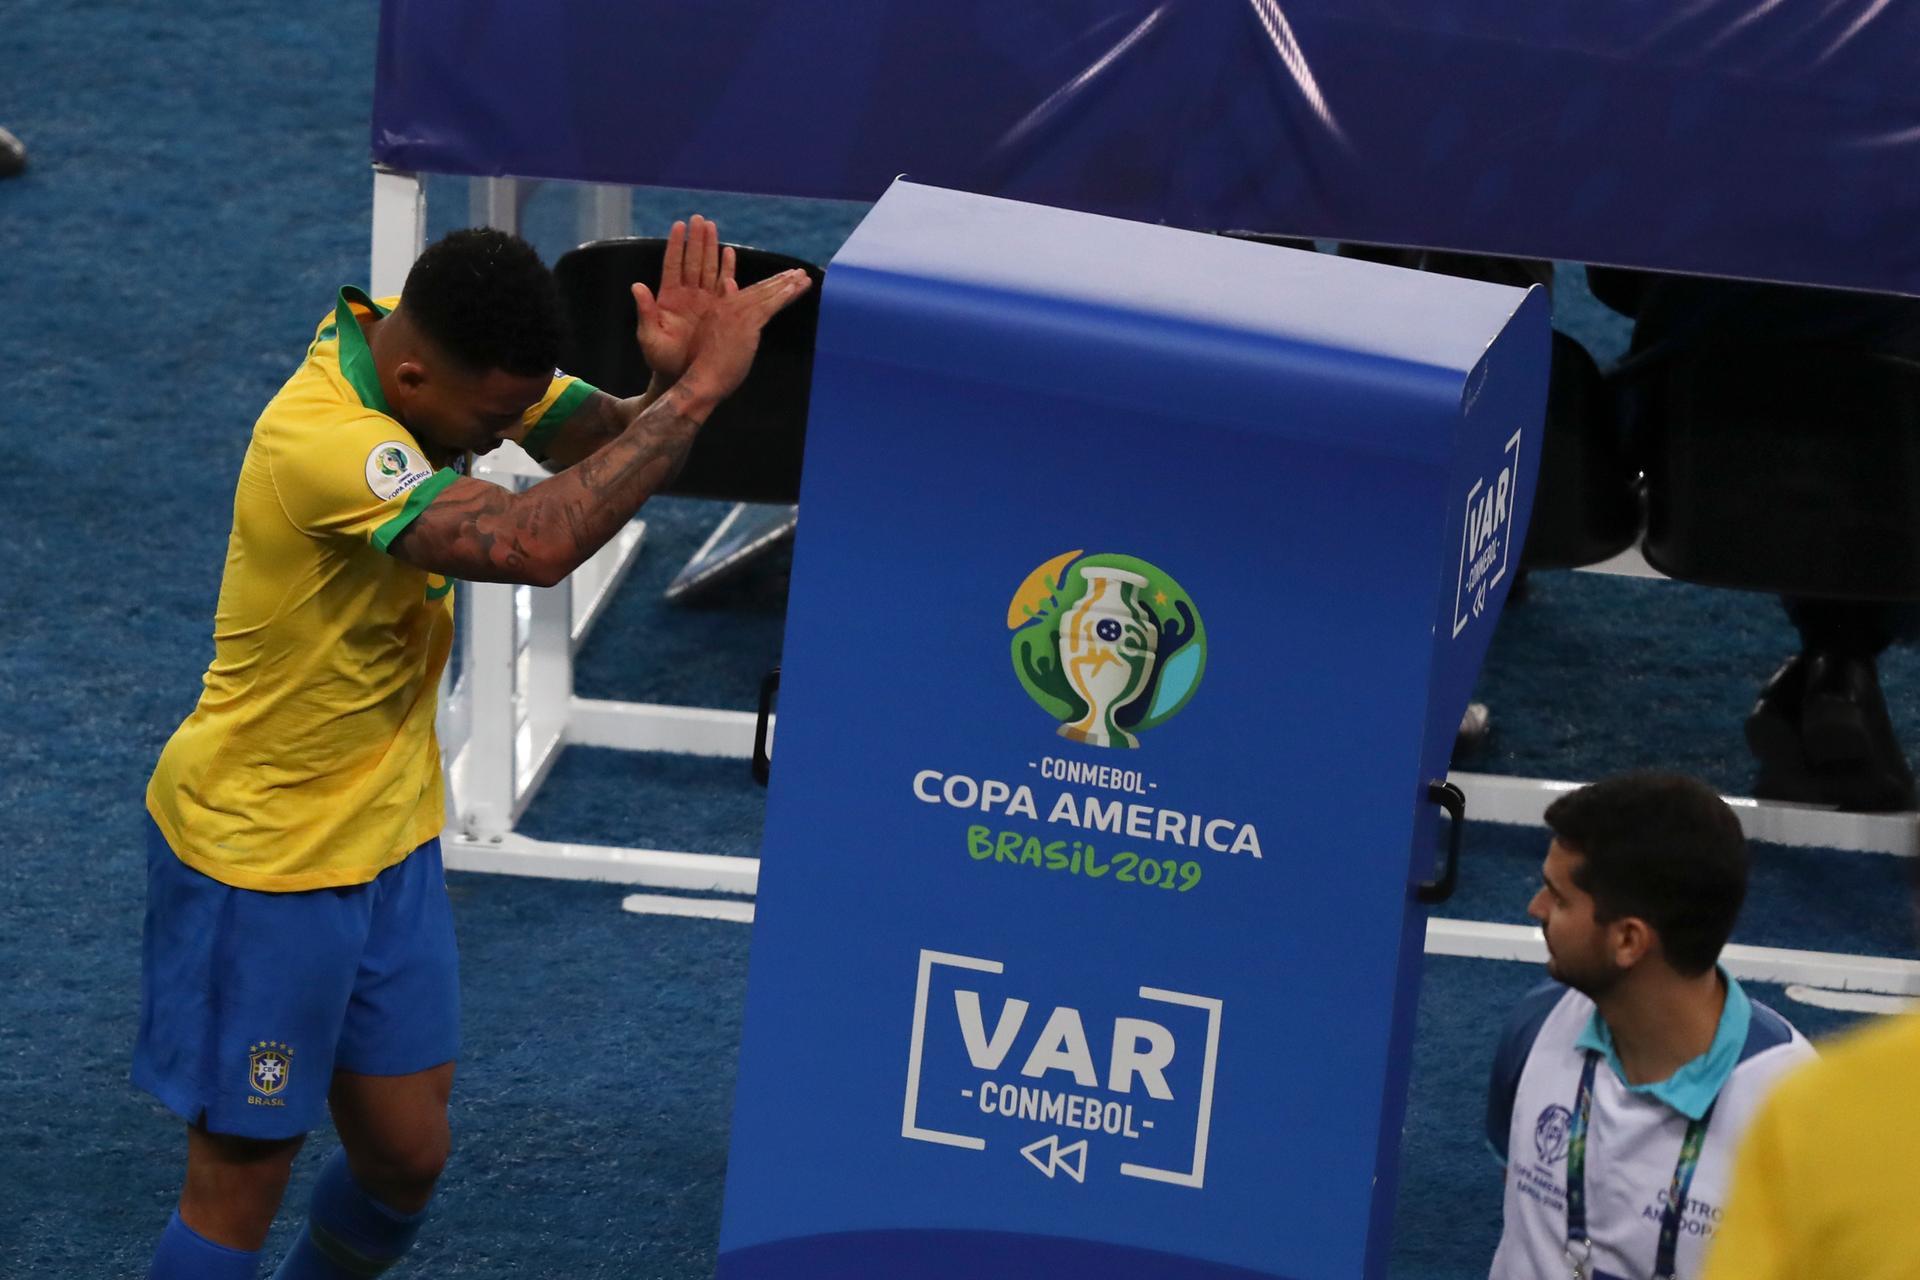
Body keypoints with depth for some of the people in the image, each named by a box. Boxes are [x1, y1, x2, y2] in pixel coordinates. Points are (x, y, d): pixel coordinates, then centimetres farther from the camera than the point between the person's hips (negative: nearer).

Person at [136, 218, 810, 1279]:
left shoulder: (442, 346, -8)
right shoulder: (322, 442, -33)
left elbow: (600, 446, -7)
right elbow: (537, 542, -45)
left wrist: (669, 382, -29)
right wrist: (698, 389, -41)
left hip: (389, 838, 8)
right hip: (261, 861, -8)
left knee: (406, 1157, 14)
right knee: (241, 1190, 4)